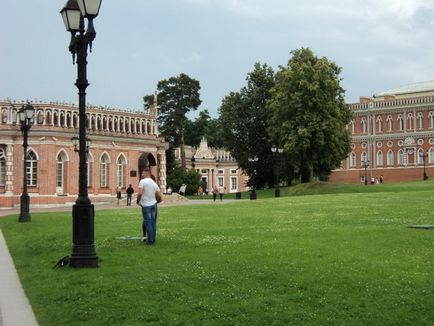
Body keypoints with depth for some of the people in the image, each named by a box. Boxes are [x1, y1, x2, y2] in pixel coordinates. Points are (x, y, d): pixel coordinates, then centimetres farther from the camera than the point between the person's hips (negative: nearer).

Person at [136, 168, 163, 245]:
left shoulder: (142, 181, -10)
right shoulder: (154, 183, 8)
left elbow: (140, 193, -22)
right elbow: (160, 198, 6)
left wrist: (138, 202, -5)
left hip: (146, 206, -5)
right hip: (154, 205, 5)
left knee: (148, 223, -1)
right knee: (153, 223, 9)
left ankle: (150, 241, 1)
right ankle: (153, 240, 15)